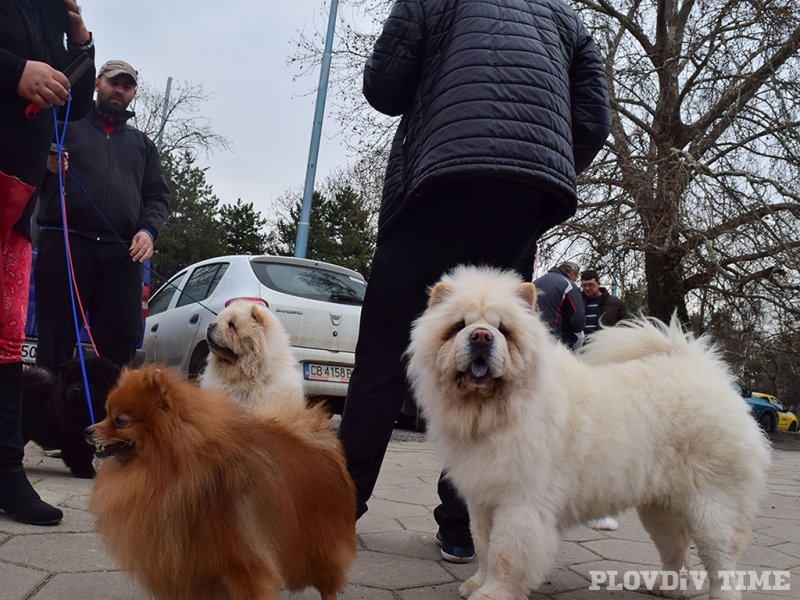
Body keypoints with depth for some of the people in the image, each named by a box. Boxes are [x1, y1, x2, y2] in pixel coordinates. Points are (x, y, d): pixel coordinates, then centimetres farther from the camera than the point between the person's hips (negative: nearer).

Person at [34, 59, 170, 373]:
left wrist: (148, 230, -2)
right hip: (65, 243, -2)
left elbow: (158, 195, 19)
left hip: (123, 253, 2)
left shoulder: (142, 143, 26)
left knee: (120, 340, -7)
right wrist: (44, 163, -10)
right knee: (56, 339, -5)